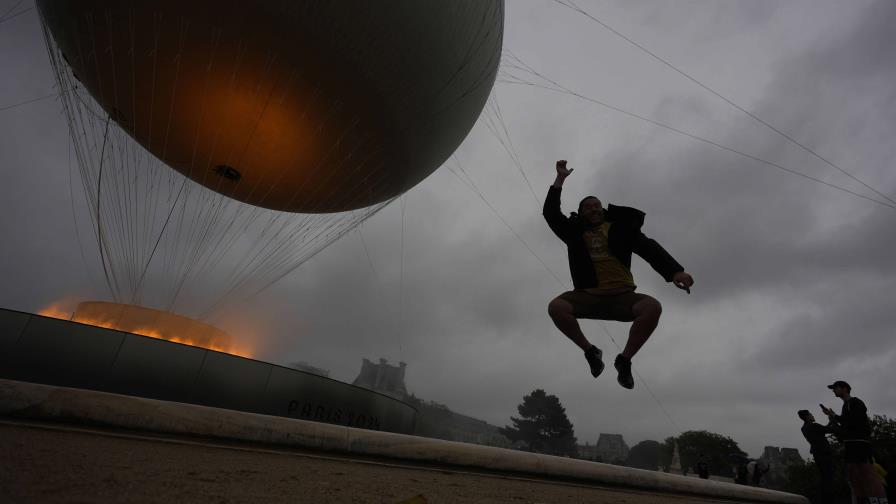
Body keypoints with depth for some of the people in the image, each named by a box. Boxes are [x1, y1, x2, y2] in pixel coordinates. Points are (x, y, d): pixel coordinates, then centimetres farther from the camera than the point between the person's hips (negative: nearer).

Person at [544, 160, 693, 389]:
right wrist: (560, 179, -3)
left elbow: (649, 247, -4)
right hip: (589, 296, 0)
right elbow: (550, 214, 1)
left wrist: (673, 271, -22)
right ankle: (590, 351, -2)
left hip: (622, 295, 0)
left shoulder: (619, 227, 8)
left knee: (653, 307, -29)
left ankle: (624, 359, -6)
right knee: (555, 307, -27)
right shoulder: (575, 232, 11)